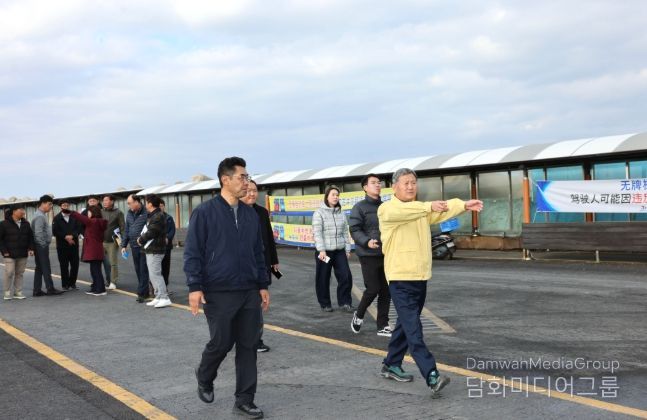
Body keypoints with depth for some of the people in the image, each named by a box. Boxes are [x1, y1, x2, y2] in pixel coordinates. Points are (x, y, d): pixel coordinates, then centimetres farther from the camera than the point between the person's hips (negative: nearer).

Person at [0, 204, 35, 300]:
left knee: (20, 273, 7)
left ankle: (18, 292, 14)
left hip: (23, 254, 5)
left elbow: (30, 237, 16)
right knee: (9, 273, -8)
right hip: (10, 254, -4)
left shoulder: (26, 224, 10)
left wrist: (31, 248, 4)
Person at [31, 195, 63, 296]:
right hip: (41, 246, -10)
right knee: (46, 268, -5)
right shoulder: (39, 216, -15)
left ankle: (37, 290, 11)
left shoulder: (41, 215, 17)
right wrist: (44, 245, -17)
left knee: (39, 268, 9)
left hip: (41, 246, 10)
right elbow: (38, 233, -21)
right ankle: (50, 289, -1)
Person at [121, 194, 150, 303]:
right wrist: (124, 245, 15)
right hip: (134, 246, 7)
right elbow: (126, 230, 18)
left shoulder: (146, 213, -11)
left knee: (143, 270, -5)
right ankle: (144, 292, 18)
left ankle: (141, 293, -2)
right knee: (138, 270, 10)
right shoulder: (129, 214, 13)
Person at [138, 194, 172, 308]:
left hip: (155, 250, -10)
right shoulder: (152, 216, 16)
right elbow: (147, 230, 17)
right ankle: (158, 297, 19)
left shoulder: (158, 217, -17)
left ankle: (164, 298, -7)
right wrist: (142, 239, 1)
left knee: (155, 274, -9)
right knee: (153, 274, 13)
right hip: (150, 249, 10)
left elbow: (151, 233, -20)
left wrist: (141, 240, -5)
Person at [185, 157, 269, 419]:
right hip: (219, 293, -5)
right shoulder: (205, 212, -7)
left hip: (249, 292, 5)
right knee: (221, 343, 4)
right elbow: (192, 252, -8)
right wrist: (194, 287, -14)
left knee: (248, 345, 5)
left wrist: (263, 285, 13)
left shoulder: (250, 215, 10)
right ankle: (204, 377, 36)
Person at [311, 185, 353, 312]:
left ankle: (344, 302, 9)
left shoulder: (341, 213, 11)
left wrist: (347, 249, 9)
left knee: (346, 276, -3)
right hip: (324, 251, -4)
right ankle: (325, 304, 18)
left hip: (340, 251, 4)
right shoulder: (319, 213, -4)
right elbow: (317, 233, -11)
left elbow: (345, 232, 13)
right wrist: (321, 250, -18)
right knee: (323, 279, 4)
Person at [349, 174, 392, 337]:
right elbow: (354, 230, -11)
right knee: (373, 289, -4)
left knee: (386, 290, 6)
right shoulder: (360, 207, -5)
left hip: (385, 255, 6)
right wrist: (367, 242, -26)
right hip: (368, 255, -6)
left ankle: (383, 326, 15)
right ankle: (359, 315, 22)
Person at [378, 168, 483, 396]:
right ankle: (432, 376, -17)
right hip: (400, 279, -7)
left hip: (421, 277, 8)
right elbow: (403, 211, -29)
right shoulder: (387, 210, -8)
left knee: (405, 325, 16)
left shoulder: (421, 209, 16)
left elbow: (445, 209, 3)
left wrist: (464, 205, -12)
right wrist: (429, 206, -42)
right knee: (413, 330, -12)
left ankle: (391, 365, 30)